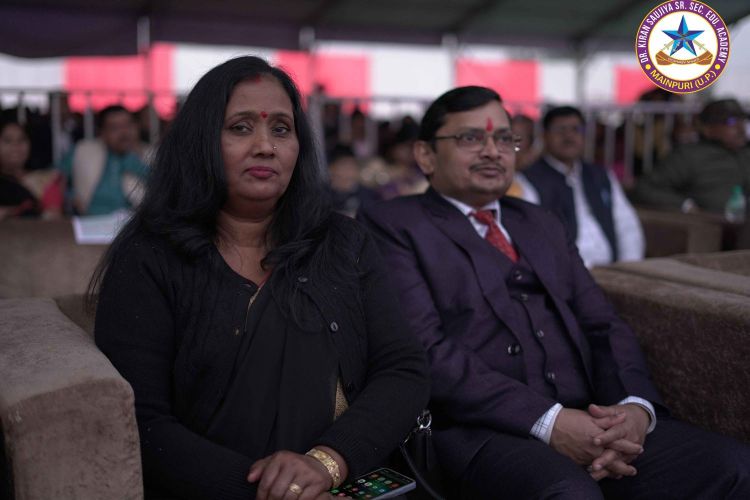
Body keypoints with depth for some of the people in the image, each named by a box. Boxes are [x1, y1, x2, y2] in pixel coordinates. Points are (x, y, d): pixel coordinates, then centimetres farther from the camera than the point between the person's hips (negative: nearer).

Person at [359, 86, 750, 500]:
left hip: (592, 420, 6)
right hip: (482, 428, -6)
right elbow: (424, 350, -10)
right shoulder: (391, 225, 3)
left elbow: (603, 326, 15)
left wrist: (635, 405, -6)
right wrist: (547, 420, -18)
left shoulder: (541, 225, 23)